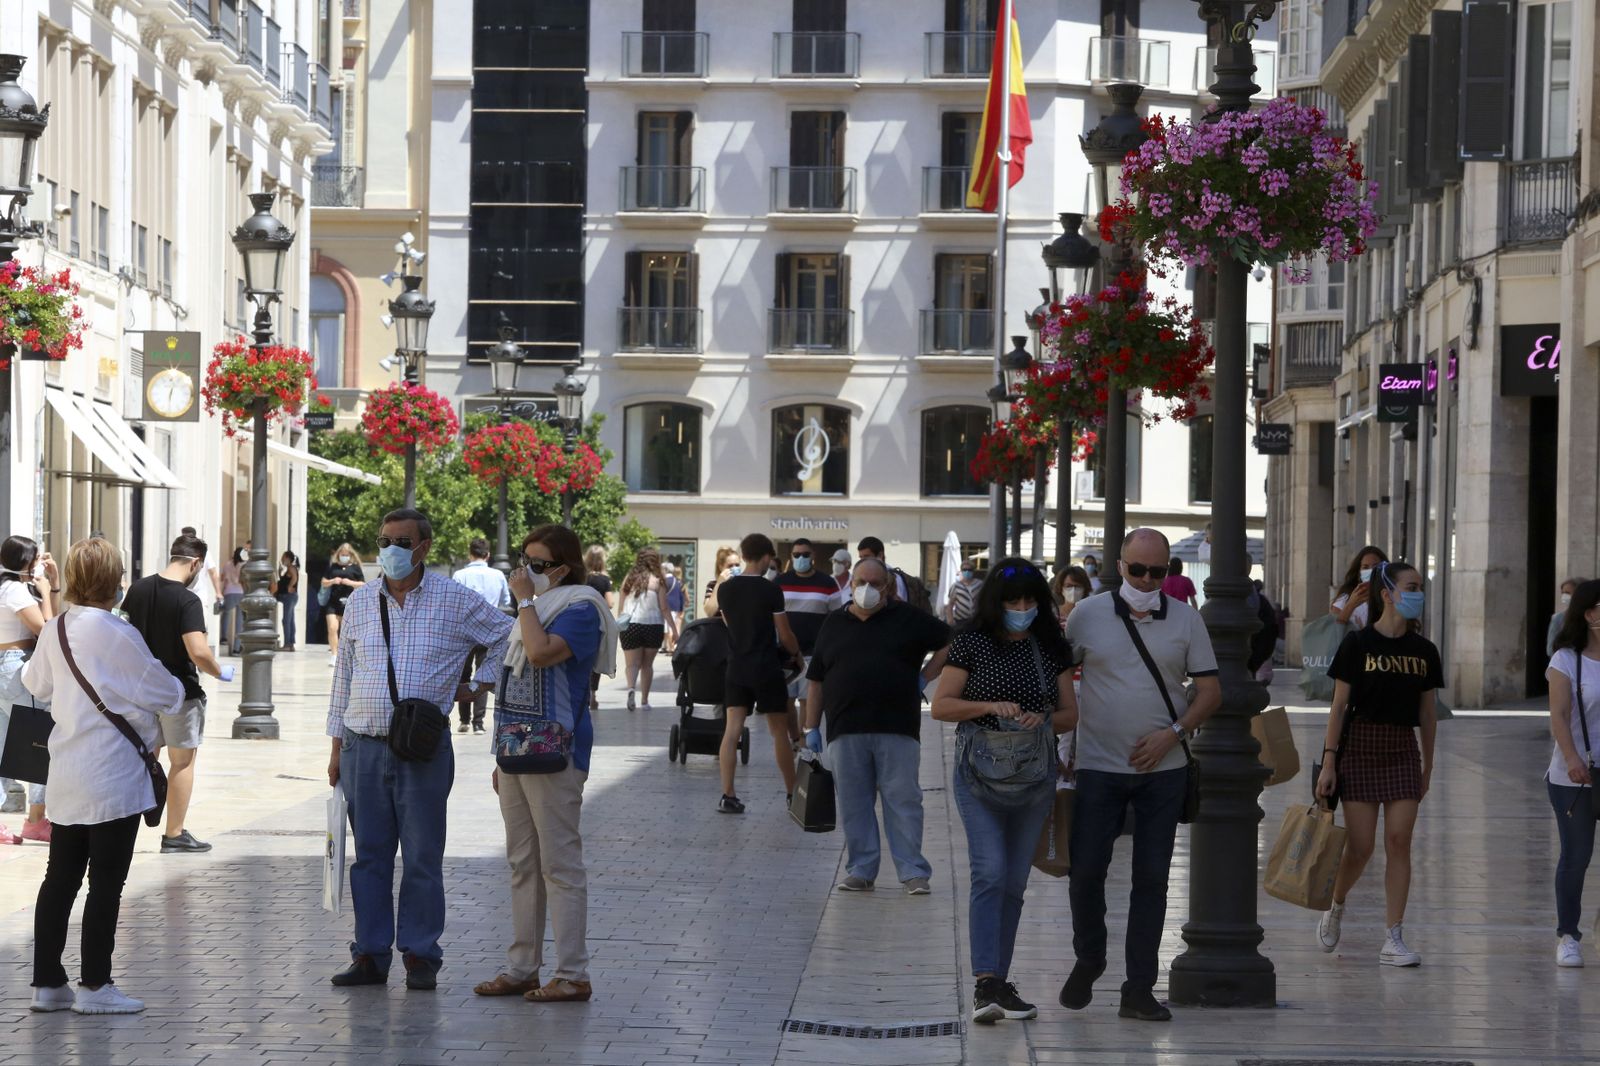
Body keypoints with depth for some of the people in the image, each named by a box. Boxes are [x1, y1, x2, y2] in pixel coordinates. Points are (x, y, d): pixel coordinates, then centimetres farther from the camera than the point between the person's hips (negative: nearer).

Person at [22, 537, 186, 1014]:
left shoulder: (53, 631, 4)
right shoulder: (118, 635, -17)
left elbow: (35, 681, 22)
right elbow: (164, 692, -9)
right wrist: (178, 697, 14)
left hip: (66, 773, 7)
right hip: (114, 775, -7)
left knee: (61, 878, 12)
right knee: (106, 881, 0)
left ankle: (47, 981, 16)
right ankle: (94, 984, 3)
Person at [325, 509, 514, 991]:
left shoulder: (455, 600, 1)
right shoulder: (360, 601, 11)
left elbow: (509, 635, 10)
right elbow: (344, 674, 15)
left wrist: (477, 684, 5)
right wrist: (337, 746, 12)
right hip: (364, 747, 3)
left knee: (422, 857, -1)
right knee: (369, 855, 5)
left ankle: (420, 956, 5)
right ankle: (370, 955, 11)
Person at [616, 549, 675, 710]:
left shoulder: (629, 579, 4)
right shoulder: (657, 580, -4)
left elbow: (621, 607, 8)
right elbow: (664, 608, -4)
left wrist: (618, 624, 18)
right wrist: (674, 629, 0)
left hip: (630, 625, 1)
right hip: (653, 626, -1)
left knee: (633, 663, 0)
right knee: (647, 664, 12)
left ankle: (631, 688, -28)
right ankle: (644, 699, 14)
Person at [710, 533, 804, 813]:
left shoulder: (725, 588, 2)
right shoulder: (771, 590, -12)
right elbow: (784, 634, -7)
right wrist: (796, 653, 12)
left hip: (737, 667, 3)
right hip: (767, 668, -3)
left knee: (732, 729, 0)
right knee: (780, 731, 8)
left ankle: (727, 795, -8)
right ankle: (792, 793, 16)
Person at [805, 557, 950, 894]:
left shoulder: (909, 620, 7)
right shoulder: (833, 625, 14)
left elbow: (950, 643, 10)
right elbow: (816, 680, 15)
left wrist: (924, 678, 2)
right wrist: (811, 727, 10)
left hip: (897, 730, -3)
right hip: (845, 732, 3)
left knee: (903, 801, -5)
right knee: (853, 804, 3)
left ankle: (913, 872, -3)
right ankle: (861, 870, 9)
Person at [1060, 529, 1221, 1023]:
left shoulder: (1186, 620, 3)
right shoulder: (1088, 613, 1)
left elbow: (1210, 691, 4)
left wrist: (1173, 733, -10)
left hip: (1162, 769, 1)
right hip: (1099, 766, 0)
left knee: (1151, 877, 1)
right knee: (1086, 870, -2)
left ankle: (1139, 989, 7)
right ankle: (1088, 962, 23)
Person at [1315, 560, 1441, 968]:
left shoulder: (1423, 651, 6)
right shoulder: (1357, 644, -5)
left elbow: (1427, 713, 12)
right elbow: (1339, 706, -4)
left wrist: (1427, 767, 12)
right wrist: (1329, 762, -7)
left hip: (1403, 751, 3)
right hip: (1360, 747, -3)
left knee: (1399, 842, -4)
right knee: (1360, 847, -4)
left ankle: (1393, 939, -1)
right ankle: (1336, 905, 27)